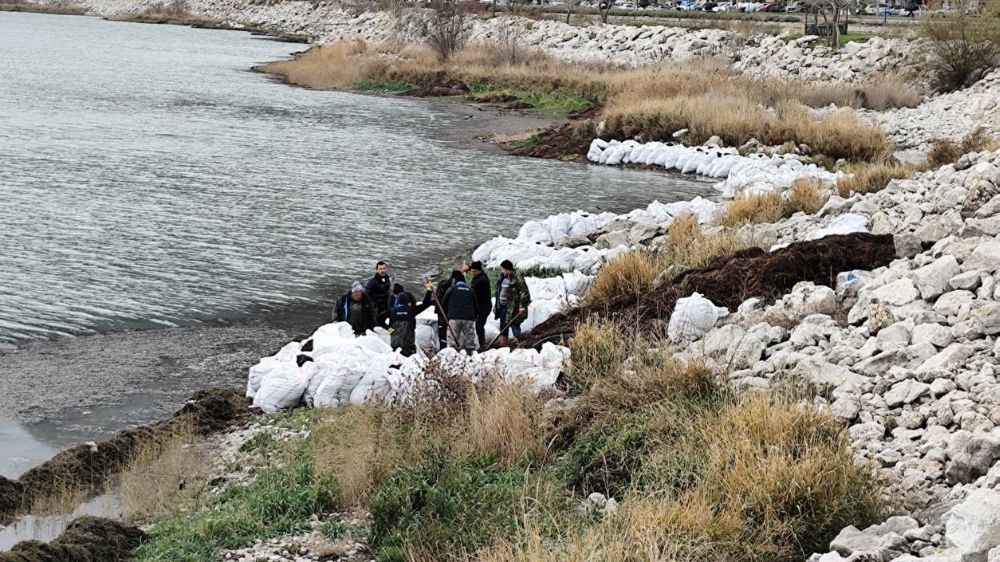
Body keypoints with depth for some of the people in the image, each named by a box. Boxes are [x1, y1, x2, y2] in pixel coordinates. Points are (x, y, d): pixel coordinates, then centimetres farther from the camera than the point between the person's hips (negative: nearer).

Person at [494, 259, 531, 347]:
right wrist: (496, 306, 21)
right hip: (503, 307, 8)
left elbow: (524, 293, -15)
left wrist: (522, 306, -21)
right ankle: (503, 346, 18)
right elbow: (498, 293, 21)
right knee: (503, 329, 12)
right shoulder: (502, 278, 12)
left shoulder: (517, 279, -13)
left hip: (513, 309, -8)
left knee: (515, 327, -6)